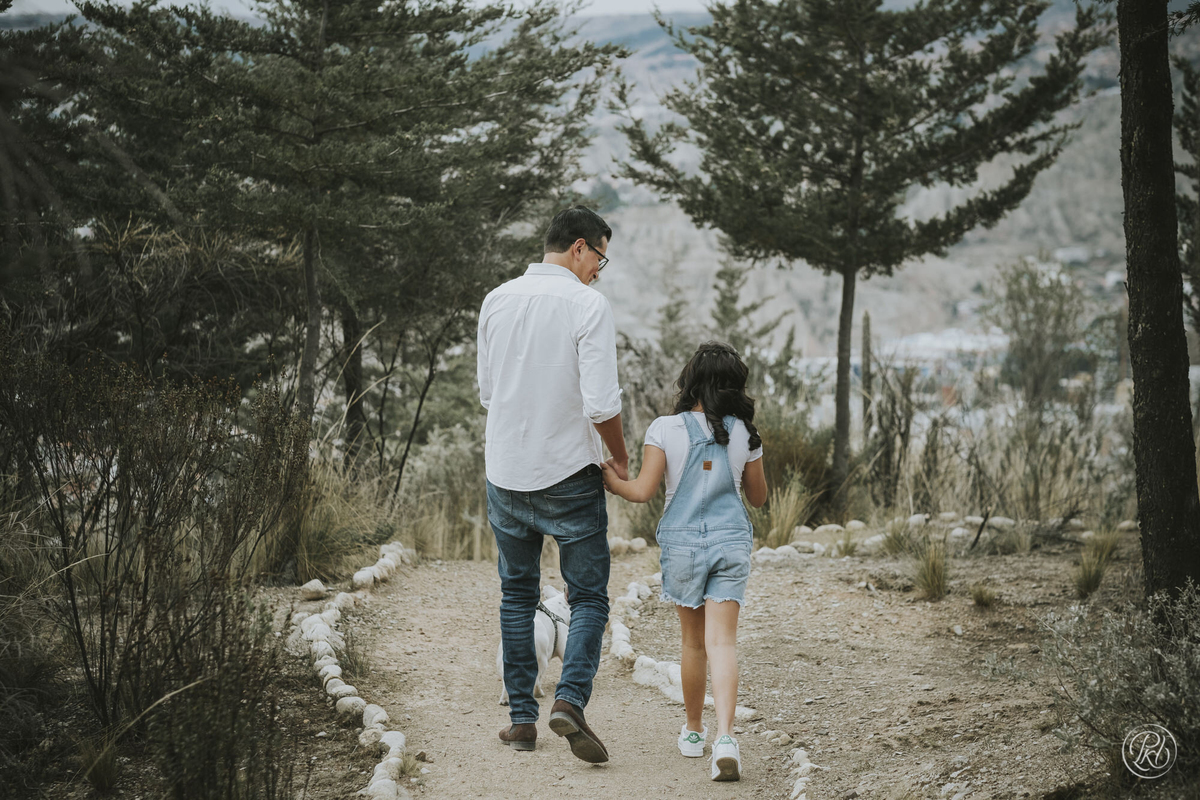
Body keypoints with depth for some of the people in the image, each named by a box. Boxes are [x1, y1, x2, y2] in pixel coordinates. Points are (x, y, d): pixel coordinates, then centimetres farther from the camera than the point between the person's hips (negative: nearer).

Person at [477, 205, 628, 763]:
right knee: (588, 596, 5)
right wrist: (620, 455, 0)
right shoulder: (587, 304, -12)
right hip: (568, 472, -5)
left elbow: (487, 392, 12)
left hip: (505, 471, 5)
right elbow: (601, 404, -17)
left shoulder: (496, 300, 4)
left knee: (517, 594, 15)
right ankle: (570, 699, -14)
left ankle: (522, 718, 16)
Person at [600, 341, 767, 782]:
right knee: (722, 642, -5)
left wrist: (612, 481, 8)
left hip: (682, 543, 0)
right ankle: (724, 737, -22)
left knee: (694, 642, 15)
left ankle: (693, 730, 30)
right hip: (731, 542, 0)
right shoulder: (744, 434, 0)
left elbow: (642, 492, -10)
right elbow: (759, 496, 10)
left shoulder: (665, 430, -7)